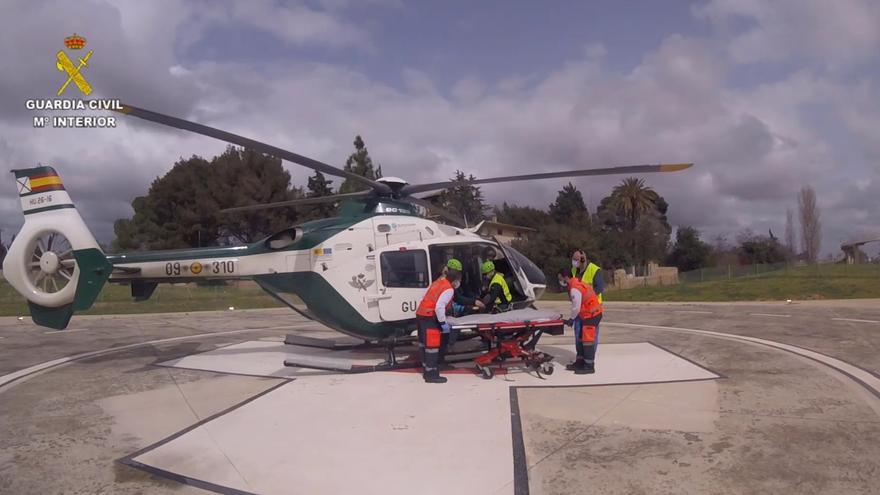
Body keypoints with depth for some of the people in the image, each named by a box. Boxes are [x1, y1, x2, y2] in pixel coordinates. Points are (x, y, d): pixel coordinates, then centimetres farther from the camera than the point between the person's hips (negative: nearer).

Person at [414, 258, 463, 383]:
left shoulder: (440, 281, 11)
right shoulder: (449, 289, -15)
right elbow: (439, 307, -25)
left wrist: (452, 305, 29)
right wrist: (443, 323, -16)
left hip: (421, 314, 10)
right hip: (429, 317, -10)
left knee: (425, 344, 17)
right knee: (432, 345, -3)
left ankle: (427, 370, 29)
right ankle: (431, 375, 1)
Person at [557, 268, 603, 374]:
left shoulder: (574, 289, -22)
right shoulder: (575, 283, 9)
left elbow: (576, 308, -20)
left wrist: (571, 319, -5)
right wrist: (573, 319, 14)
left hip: (592, 314, -10)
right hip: (587, 314, 10)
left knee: (587, 340, -6)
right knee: (580, 339, 15)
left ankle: (589, 366, 0)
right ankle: (580, 361, 23)